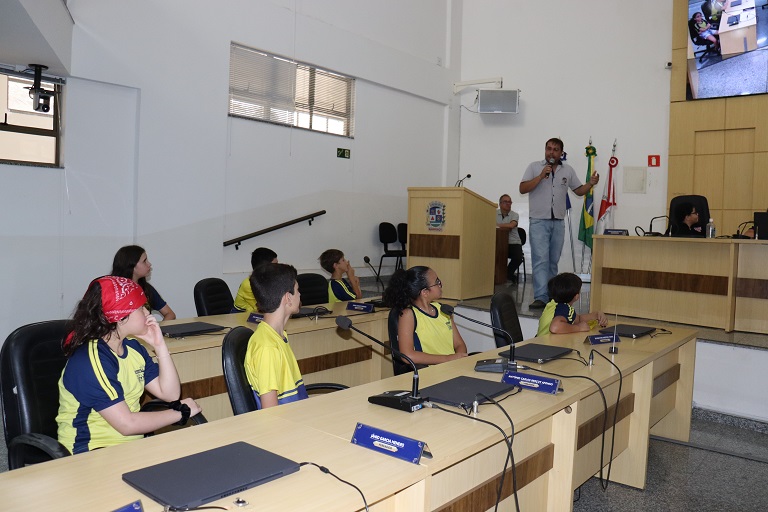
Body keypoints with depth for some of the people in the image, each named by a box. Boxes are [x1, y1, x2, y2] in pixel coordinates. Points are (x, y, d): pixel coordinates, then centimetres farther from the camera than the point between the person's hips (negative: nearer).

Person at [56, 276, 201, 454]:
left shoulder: (132, 346, 6)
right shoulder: (90, 361, -20)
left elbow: (170, 393, 2)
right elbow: (127, 424, -23)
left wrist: (160, 345, -6)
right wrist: (181, 412, -11)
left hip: (132, 442, 8)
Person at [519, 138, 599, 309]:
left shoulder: (568, 170, 12)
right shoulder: (534, 167, 3)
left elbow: (579, 190, 16)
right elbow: (522, 189, -5)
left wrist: (591, 184, -3)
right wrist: (541, 176, -14)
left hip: (558, 223, 4)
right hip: (539, 221, -4)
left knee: (553, 261, 9)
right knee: (541, 260, -12)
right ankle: (540, 297, -14)